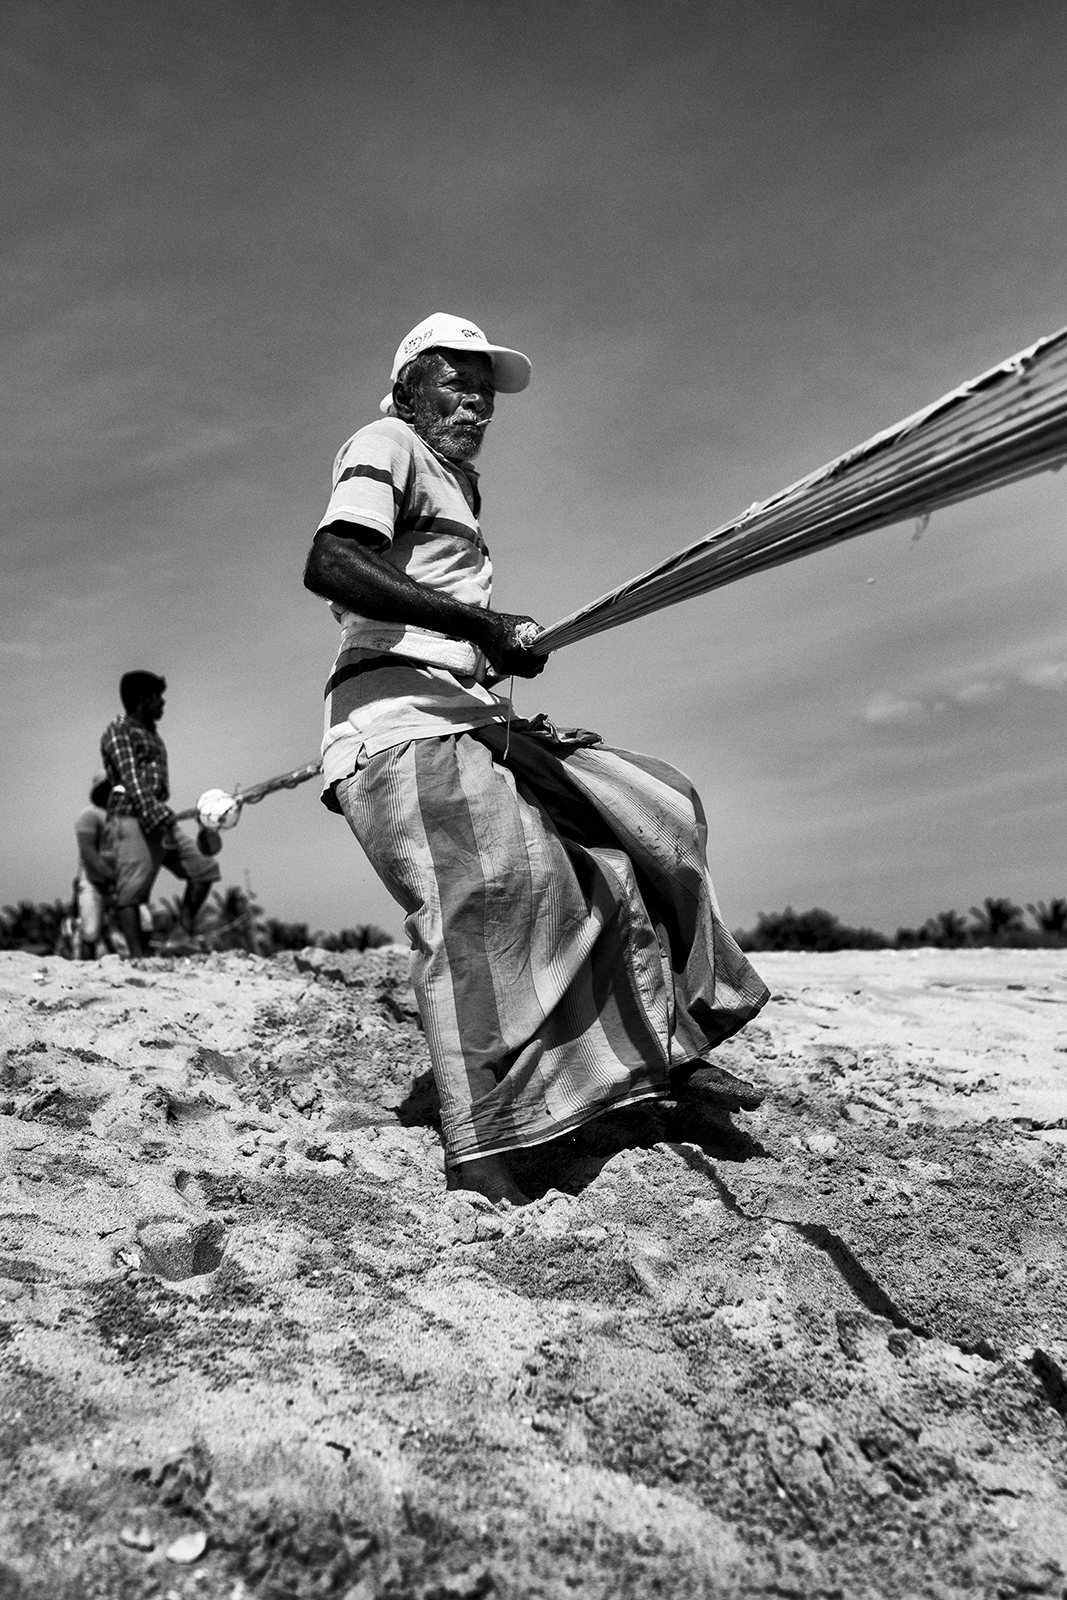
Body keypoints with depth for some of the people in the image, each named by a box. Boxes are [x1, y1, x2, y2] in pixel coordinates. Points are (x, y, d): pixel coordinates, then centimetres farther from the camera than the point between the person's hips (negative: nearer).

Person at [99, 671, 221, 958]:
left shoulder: (151, 734, 23)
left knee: (204, 867, 4)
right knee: (131, 891, -12)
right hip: (131, 819, -9)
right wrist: (158, 821, -24)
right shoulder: (118, 731, -4)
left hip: (159, 820, 9)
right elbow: (132, 783, -16)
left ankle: (185, 936, 8)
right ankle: (137, 957, -15)